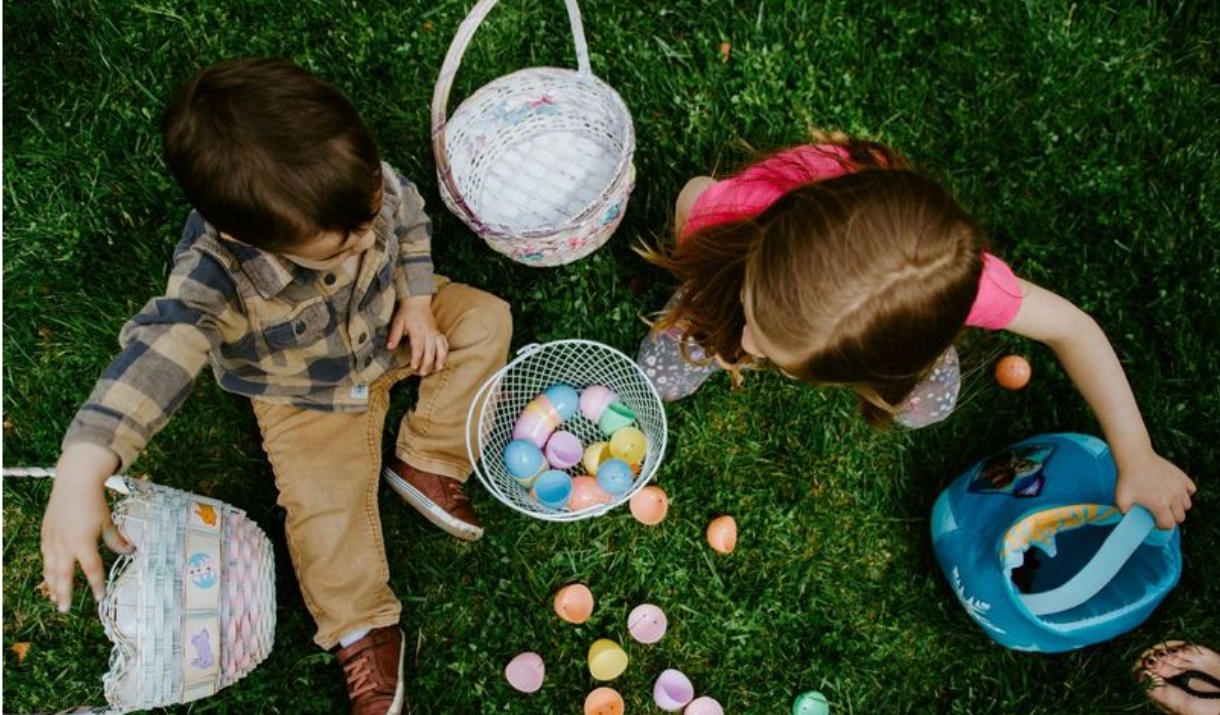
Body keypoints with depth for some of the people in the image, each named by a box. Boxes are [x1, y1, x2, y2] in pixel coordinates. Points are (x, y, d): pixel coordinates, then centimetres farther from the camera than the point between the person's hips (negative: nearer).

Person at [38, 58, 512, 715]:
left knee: (485, 319, -6)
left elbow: (409, 218, -6)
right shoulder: (216, 274, -40)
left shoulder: (361, 179, -29)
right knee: (323, 502, -12)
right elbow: (159, 352, -51)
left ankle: (426, 464, -4)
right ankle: (362, 628, 9)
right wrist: (82, 470, -62)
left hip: (388, 323, 4)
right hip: (308, 395, -4)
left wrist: (416, 299, -14)